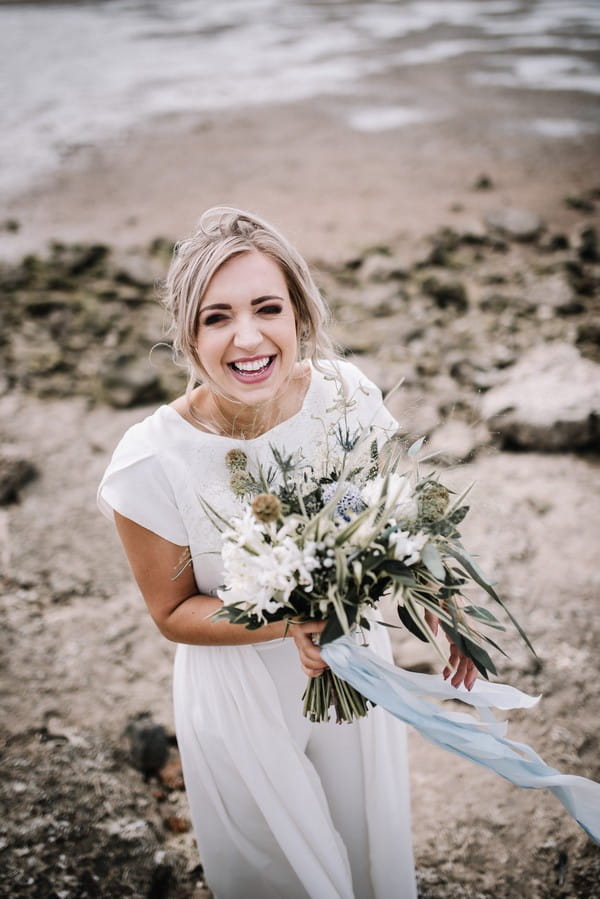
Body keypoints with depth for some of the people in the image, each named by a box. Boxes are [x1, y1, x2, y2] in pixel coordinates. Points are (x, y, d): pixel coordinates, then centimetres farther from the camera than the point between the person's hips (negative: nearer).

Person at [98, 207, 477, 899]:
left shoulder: (345, 393, -21)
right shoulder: (154, 462, -29)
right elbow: (173, 612, -15)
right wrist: (288, 622, -29)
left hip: (355, 661, 3)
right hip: (242, 696, -3)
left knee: (370, 839, 29)